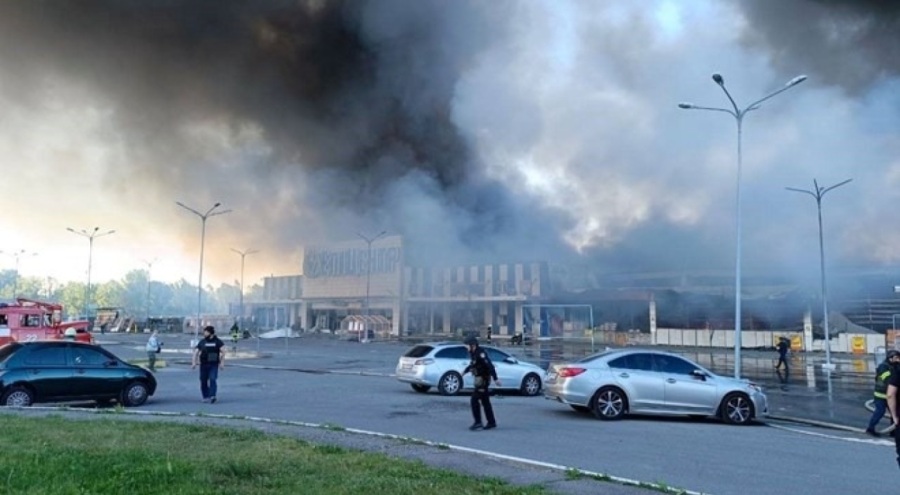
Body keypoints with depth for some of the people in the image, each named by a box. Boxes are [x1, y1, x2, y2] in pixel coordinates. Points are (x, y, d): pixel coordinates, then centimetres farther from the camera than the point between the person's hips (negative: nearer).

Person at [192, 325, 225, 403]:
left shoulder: (217, 341, 2)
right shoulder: (202, 342, 10)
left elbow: (223, 352, -3)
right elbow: (196, 352, 11)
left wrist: (222, 363, -11)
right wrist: (194, 362, 0)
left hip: (214, 365, -3)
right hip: (203, 365, 3)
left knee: (212, 380, -16)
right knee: (203, 381, 5)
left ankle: (212, 396, -21)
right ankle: (206, 397, 17)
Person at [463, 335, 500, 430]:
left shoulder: (480, 354, -21)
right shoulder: (475, 353, 9)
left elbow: (490, 366, -26)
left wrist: (495, 378, -28)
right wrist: (466, 370, 29)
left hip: (483, 380, -10)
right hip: (480, 380, 10)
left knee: (474, 400, -9)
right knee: (485, 402, 13)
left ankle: (478, 422, -6)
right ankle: (491, 422, 19)